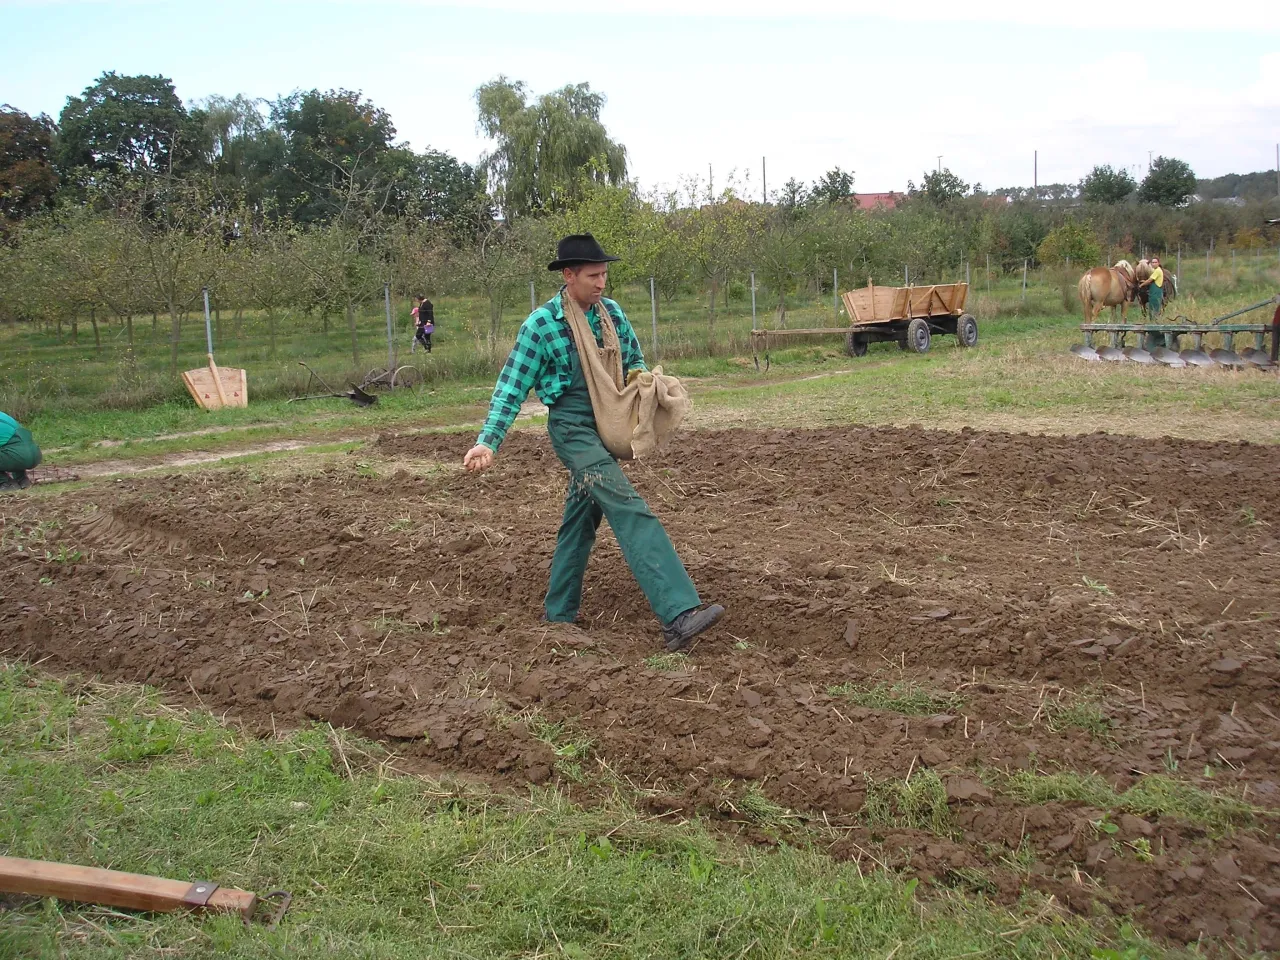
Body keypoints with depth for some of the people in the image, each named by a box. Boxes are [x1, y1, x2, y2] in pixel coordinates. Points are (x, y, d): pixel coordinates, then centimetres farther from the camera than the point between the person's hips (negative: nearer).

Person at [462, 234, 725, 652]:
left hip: (608, 426, 7)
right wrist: (488, 441, -17)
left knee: (581, 518, 15)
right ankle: (678, 615, -28)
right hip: (572, 427, -7)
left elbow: (635, 359, 19)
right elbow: (512, 386, -9)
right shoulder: (542, 323, -12)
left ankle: (559, 614, 30)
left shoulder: (612, 312, 3)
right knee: (630, 510, -20)